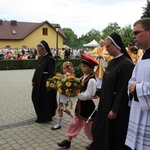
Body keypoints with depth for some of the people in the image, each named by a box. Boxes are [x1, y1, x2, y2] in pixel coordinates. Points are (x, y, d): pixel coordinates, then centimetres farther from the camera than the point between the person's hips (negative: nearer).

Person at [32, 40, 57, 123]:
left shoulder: (49, 59, -16)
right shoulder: (40, 58, 9)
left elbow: (51, 73, -18)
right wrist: (34, 80, 15)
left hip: (45, 83, -9)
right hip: (38, 82, 9)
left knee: (44, 100, 2)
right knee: (35, 97, 17)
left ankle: (44, 117, 17)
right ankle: (40, 115, 35)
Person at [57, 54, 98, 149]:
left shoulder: (91, 80, -22)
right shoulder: (83, 78, 4)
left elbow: (87, 95, -26)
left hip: (87, 106, -8)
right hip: (80, 104, 8)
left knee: (89, 126, 8)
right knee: (75, 123, 16)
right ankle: (68, 141, 28)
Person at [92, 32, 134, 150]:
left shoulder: (126, 64, -20)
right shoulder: (112, 62, 8)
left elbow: (123, 89, -21)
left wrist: (115, 109, -20)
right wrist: (99, 94, 18)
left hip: (115, 106, -9)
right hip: (106, 103, 9)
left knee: (113, 136, 6)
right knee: (98, 130, 16)